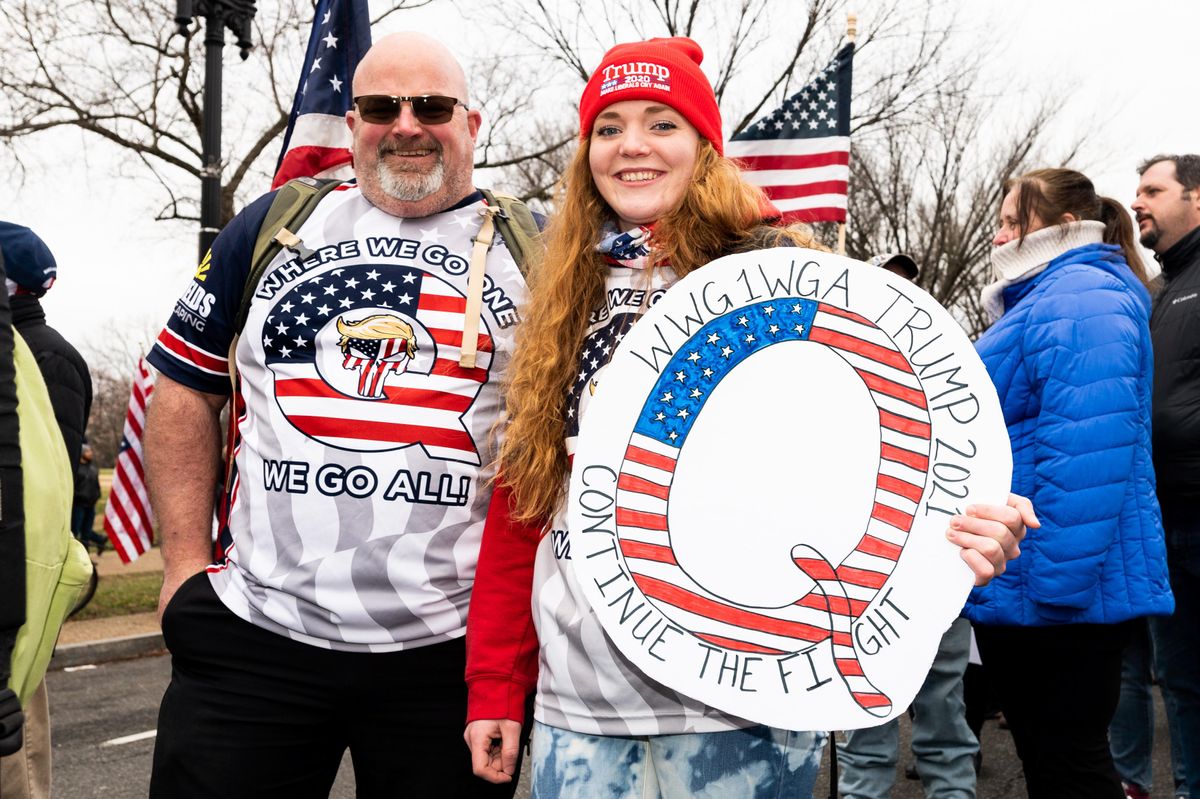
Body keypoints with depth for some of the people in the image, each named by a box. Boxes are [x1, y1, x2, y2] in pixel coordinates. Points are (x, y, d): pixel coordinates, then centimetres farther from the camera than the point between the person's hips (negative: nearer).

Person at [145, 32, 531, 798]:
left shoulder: (530, 254, 4)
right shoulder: (274, 228, 9)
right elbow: (187, 391, 12)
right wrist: (186, 562, 4)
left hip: (452, 650, -1)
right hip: (250, 637, 2)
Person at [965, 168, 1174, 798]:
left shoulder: (1078, 301, -15)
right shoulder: (1044, 298, 20)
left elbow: (1087, 454, -27)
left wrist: (1058, 583, -27)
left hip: (1058, 593, -11)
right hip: (1015, 584, 11)